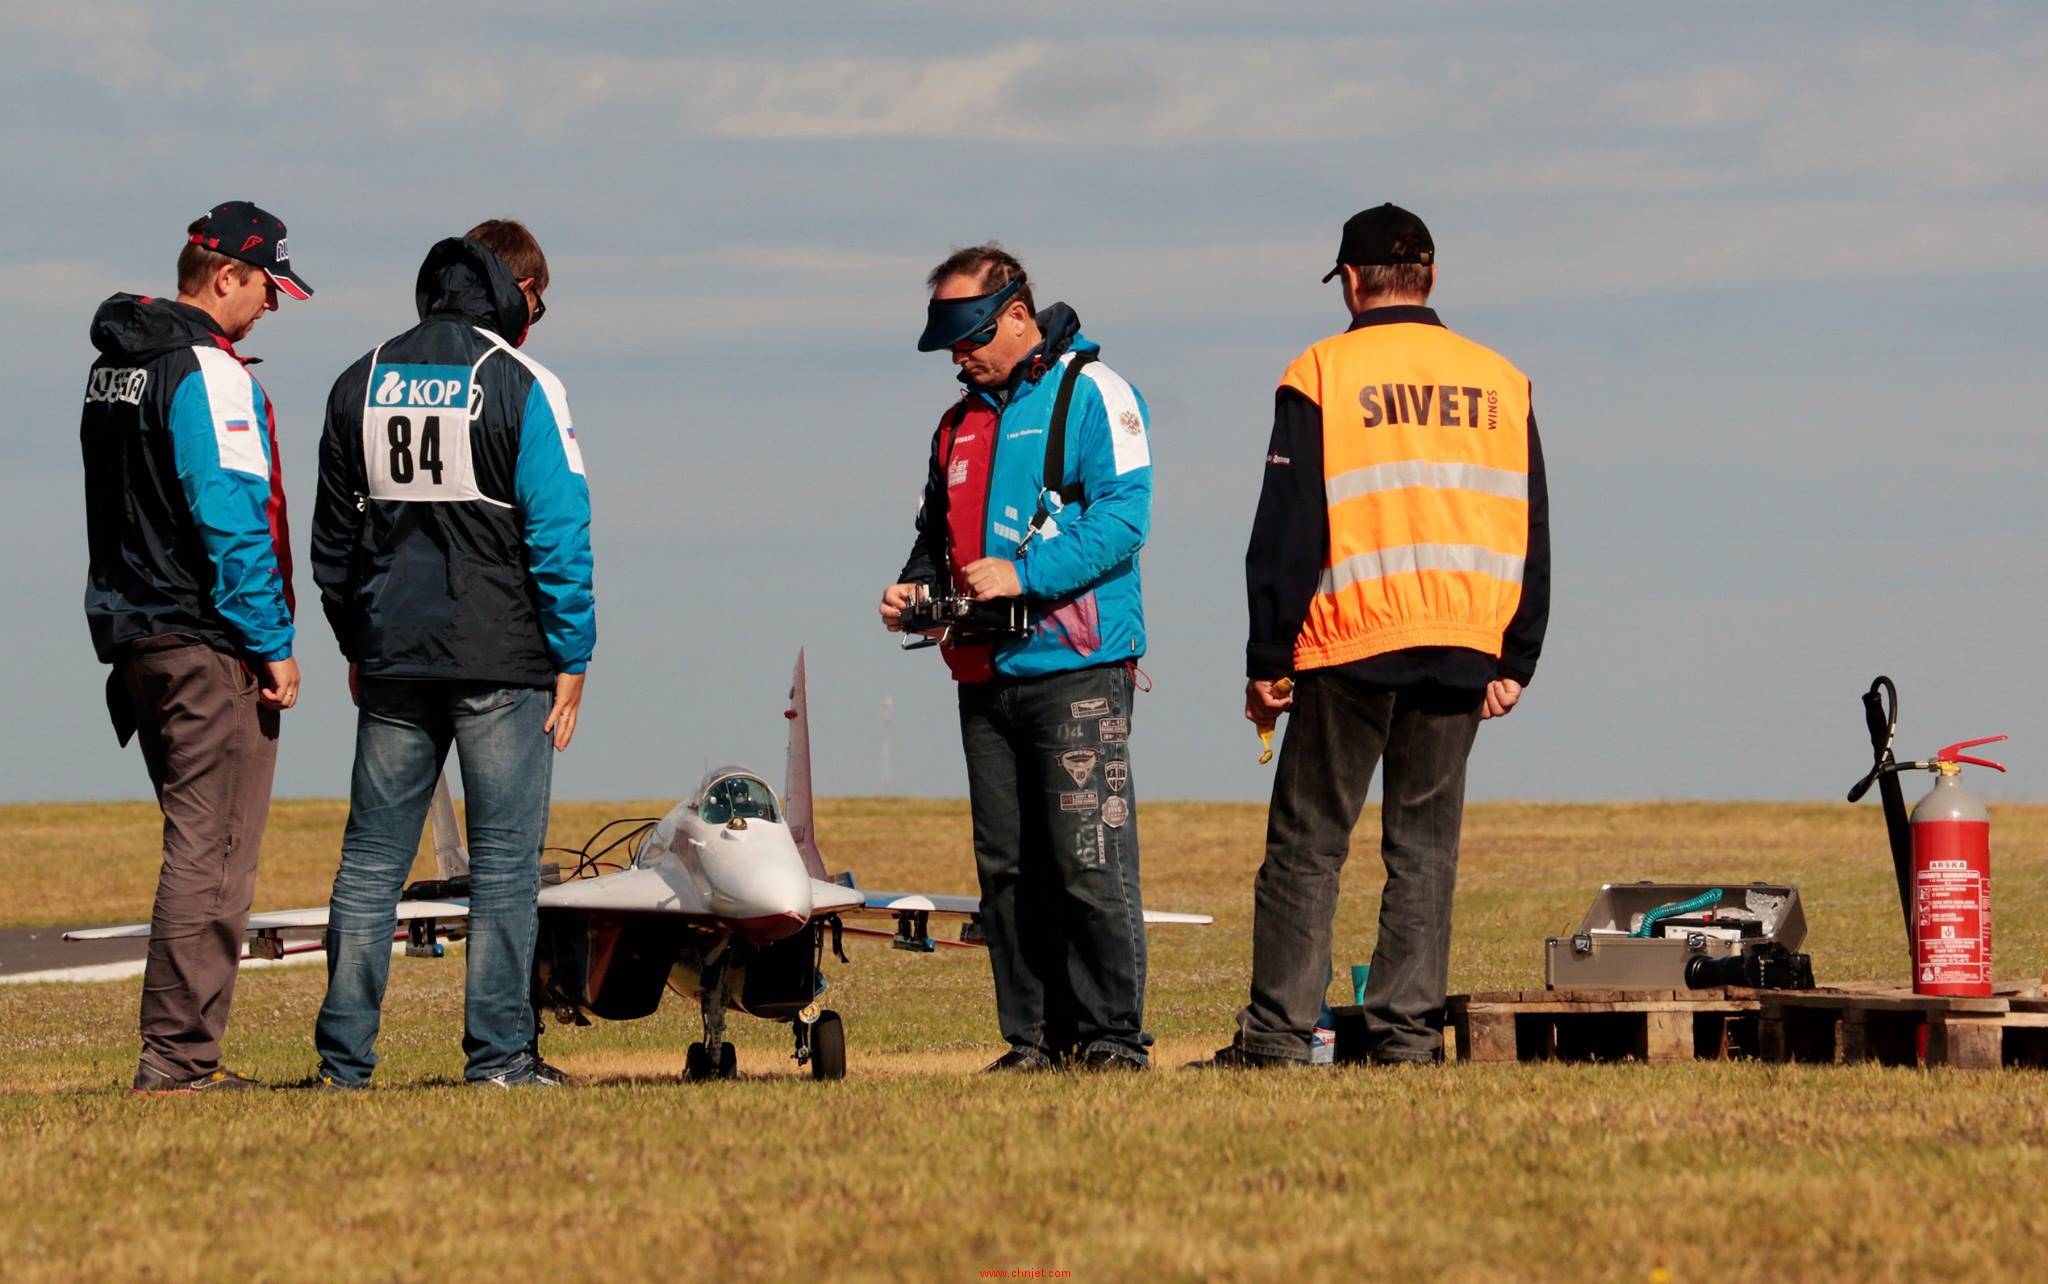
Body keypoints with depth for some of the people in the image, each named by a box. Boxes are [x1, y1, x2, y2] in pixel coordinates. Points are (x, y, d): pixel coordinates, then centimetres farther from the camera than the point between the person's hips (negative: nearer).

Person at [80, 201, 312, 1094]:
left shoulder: (113, 365, 15)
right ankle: (176, 1057, -9)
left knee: (199, 844, 16)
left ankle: (182, 1050, 16)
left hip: (133, 637, 9)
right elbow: (232, 518, -19)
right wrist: (274, 645, -15)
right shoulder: (207, 371, -14)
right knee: (211, 852, -7)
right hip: (208, 646, -9)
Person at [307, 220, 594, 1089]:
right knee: (504, 857, 0)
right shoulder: (522, 387, -6)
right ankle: (499, 1054, -3)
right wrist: (571, 659, -3)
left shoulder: (361, 384, 10)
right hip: (502, 661, -4)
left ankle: (344, 1057, 4)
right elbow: (559, 533, -8)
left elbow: (332, 537, 15)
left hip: (392, 660, 4)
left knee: (371, 856, 7)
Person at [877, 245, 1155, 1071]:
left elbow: (1122, 518, -13)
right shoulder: (959, 423, 21)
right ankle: (1035, 1036, 10)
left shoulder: (1092, 395, -3)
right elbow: (937, 531, 30)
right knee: (1006, 870, 6)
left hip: (1076, 669, -8)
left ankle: (1112, 1035, -6)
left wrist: (1023, 575, -19)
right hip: (986, 674, 8)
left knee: (1090, 863, -10)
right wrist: (916, 587, 8)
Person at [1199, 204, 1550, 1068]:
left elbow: (1286, 532, -4)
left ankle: (1279, 1031, -4)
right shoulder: (1500, 384, 10)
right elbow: (1531, 536, 11)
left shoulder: (1322, 376, -2)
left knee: (1306, 844, 1)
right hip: (1462, 650, 3)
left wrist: (1268, 662, -1)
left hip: (1349, 645, -3)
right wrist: (1515, 663, 14)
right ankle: (1408, 1030, 1)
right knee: (1425, 846, 7)